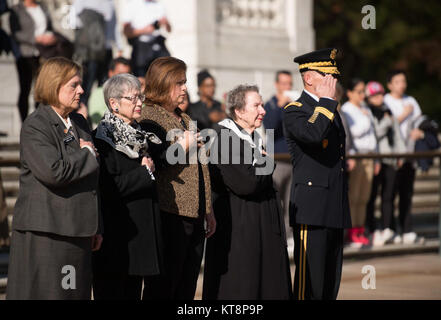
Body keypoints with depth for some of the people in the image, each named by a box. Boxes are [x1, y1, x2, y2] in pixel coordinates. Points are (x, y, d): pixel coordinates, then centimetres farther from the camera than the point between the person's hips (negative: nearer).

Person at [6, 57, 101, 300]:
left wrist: (96, 227, 21)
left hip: (77, 233, 8)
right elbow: (53, 172, -23)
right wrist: (87, 154, -8)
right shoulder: (35, 125, -9)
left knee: (76, 292, 6)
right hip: (44, 233, -8)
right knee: (45, 293, -6)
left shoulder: (79, 123, 16)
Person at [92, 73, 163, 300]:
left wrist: (149, 169, 5)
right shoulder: (103, 138, -10)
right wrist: (145, 173, -11)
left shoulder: (140, 136, 15)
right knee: (112, 293, -5)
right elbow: (108, 187, -20)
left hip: (142, 233, 8)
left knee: (133, 292, 10)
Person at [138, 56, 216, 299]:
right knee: (163, 288, -7)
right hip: (170, 217, -9)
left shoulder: (184, 119, 21)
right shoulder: (149, 118, -7)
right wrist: (182, 146, -16)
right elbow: (154, 162, -22)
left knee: (187, 289, 9)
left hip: (194, 216, 9)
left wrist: (208, 211, 24)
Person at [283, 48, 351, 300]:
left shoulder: (331, 111, 20)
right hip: (311, 211, -8)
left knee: (331, 283, 9)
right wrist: (327, 100, -17)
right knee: (309, 282, -9)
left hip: (336, 212, 8)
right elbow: (313, 133, -30)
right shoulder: (295, 111, -7)